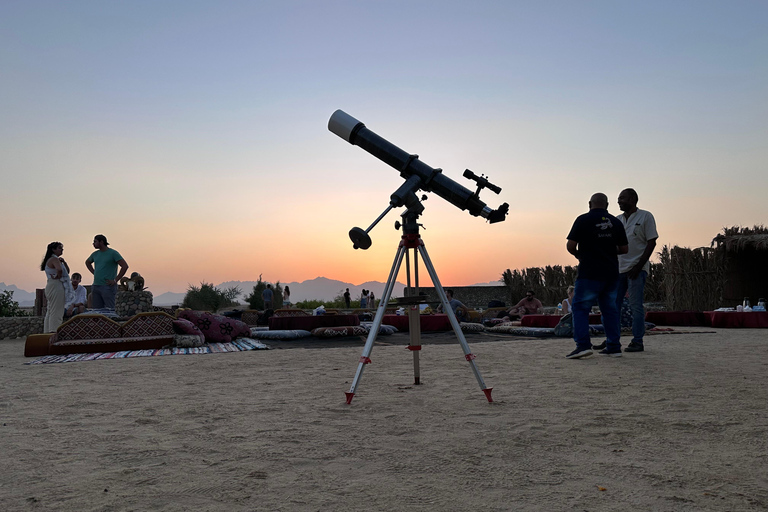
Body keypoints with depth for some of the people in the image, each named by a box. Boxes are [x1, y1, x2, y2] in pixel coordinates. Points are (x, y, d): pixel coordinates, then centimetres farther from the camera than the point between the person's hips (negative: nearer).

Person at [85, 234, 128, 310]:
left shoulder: (113, 253, -5)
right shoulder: (95, 254, 14)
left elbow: (125, 266, -12)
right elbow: (87, 262, 35)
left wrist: (115, 280, -13)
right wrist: (94, 273, 18)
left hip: (107, 286, -7)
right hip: (95, 286, 7)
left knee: (109, 310, -9)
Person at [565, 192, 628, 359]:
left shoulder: (583, 220, -5)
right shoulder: (616, 222, 9)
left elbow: (570, 245, -9)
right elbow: (623, 249, 12)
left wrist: (578, 254, 11)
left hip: (590, 273, -5)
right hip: (611, 273, 5)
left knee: (580, 307, -3)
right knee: (610, 308, 12)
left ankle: (583, 344, -15)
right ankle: (614, 347, 13)